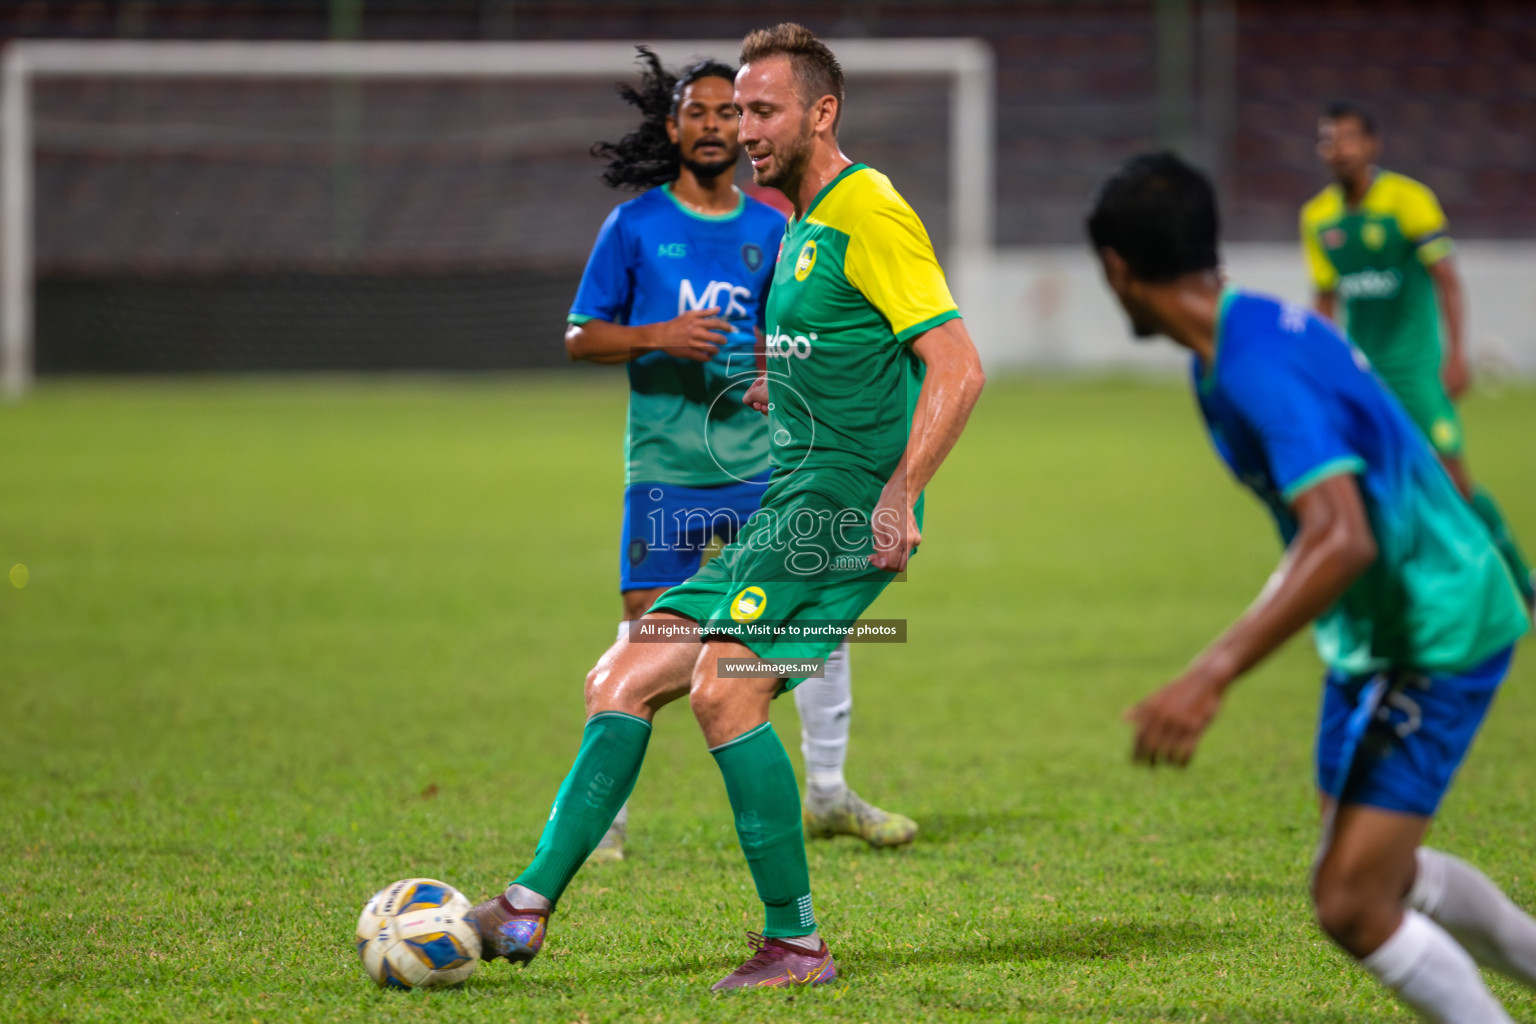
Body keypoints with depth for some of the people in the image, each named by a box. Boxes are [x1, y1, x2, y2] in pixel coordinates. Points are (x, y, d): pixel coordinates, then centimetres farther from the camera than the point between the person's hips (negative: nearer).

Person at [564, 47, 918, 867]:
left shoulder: (770, 231, 9)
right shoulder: (636, 224, 0)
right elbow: (579, 338, 1)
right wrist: (659, 337, -16)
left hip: (762, 463, 3)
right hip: (665, 468, -3)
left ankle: (827, 794, 16)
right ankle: (607, 812, 4)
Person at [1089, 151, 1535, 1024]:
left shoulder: (1258, 370, -27)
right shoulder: (1259, 322, 4)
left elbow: (1343, 541, -37)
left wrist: (1211, 678, -41)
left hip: (1433, 643, -10)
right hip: (1379, 634, 10)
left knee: (1352, 906, -13)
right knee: (1385, 873, 22)